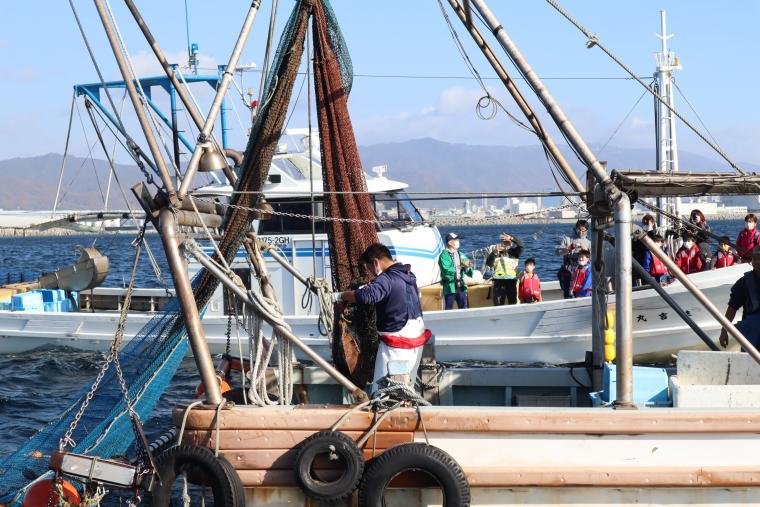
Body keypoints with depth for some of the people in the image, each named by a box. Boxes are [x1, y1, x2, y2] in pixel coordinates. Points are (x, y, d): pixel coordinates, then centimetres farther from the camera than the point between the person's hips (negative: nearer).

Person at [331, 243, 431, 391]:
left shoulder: (387, 279, -18)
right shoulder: (408, 275, 11)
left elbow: (366, 296, -34)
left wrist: (340, 296, -24)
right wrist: (368, 288, 19)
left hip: (397, 343, -9)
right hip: (416, 340, 9)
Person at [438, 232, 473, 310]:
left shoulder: (461, 255, 12)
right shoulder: (444, 255, -7)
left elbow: (469, 273, 11)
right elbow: (446, 270, -22)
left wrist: (468, 267, -11)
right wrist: (460, 266, -20)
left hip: (461, 287, 6)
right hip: (450, 288, -6)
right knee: (448, 311, -2)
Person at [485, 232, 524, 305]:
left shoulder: (514, 252, 8)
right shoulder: (496, 253, 5)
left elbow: (521, 245, -13)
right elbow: (489, 263, -9)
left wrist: (511, 238, -28)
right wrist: (494, 252, -22)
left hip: (512, 281, 1)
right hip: (499, 282, -1)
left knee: (513, 304, 6)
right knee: (498, 305, -2)